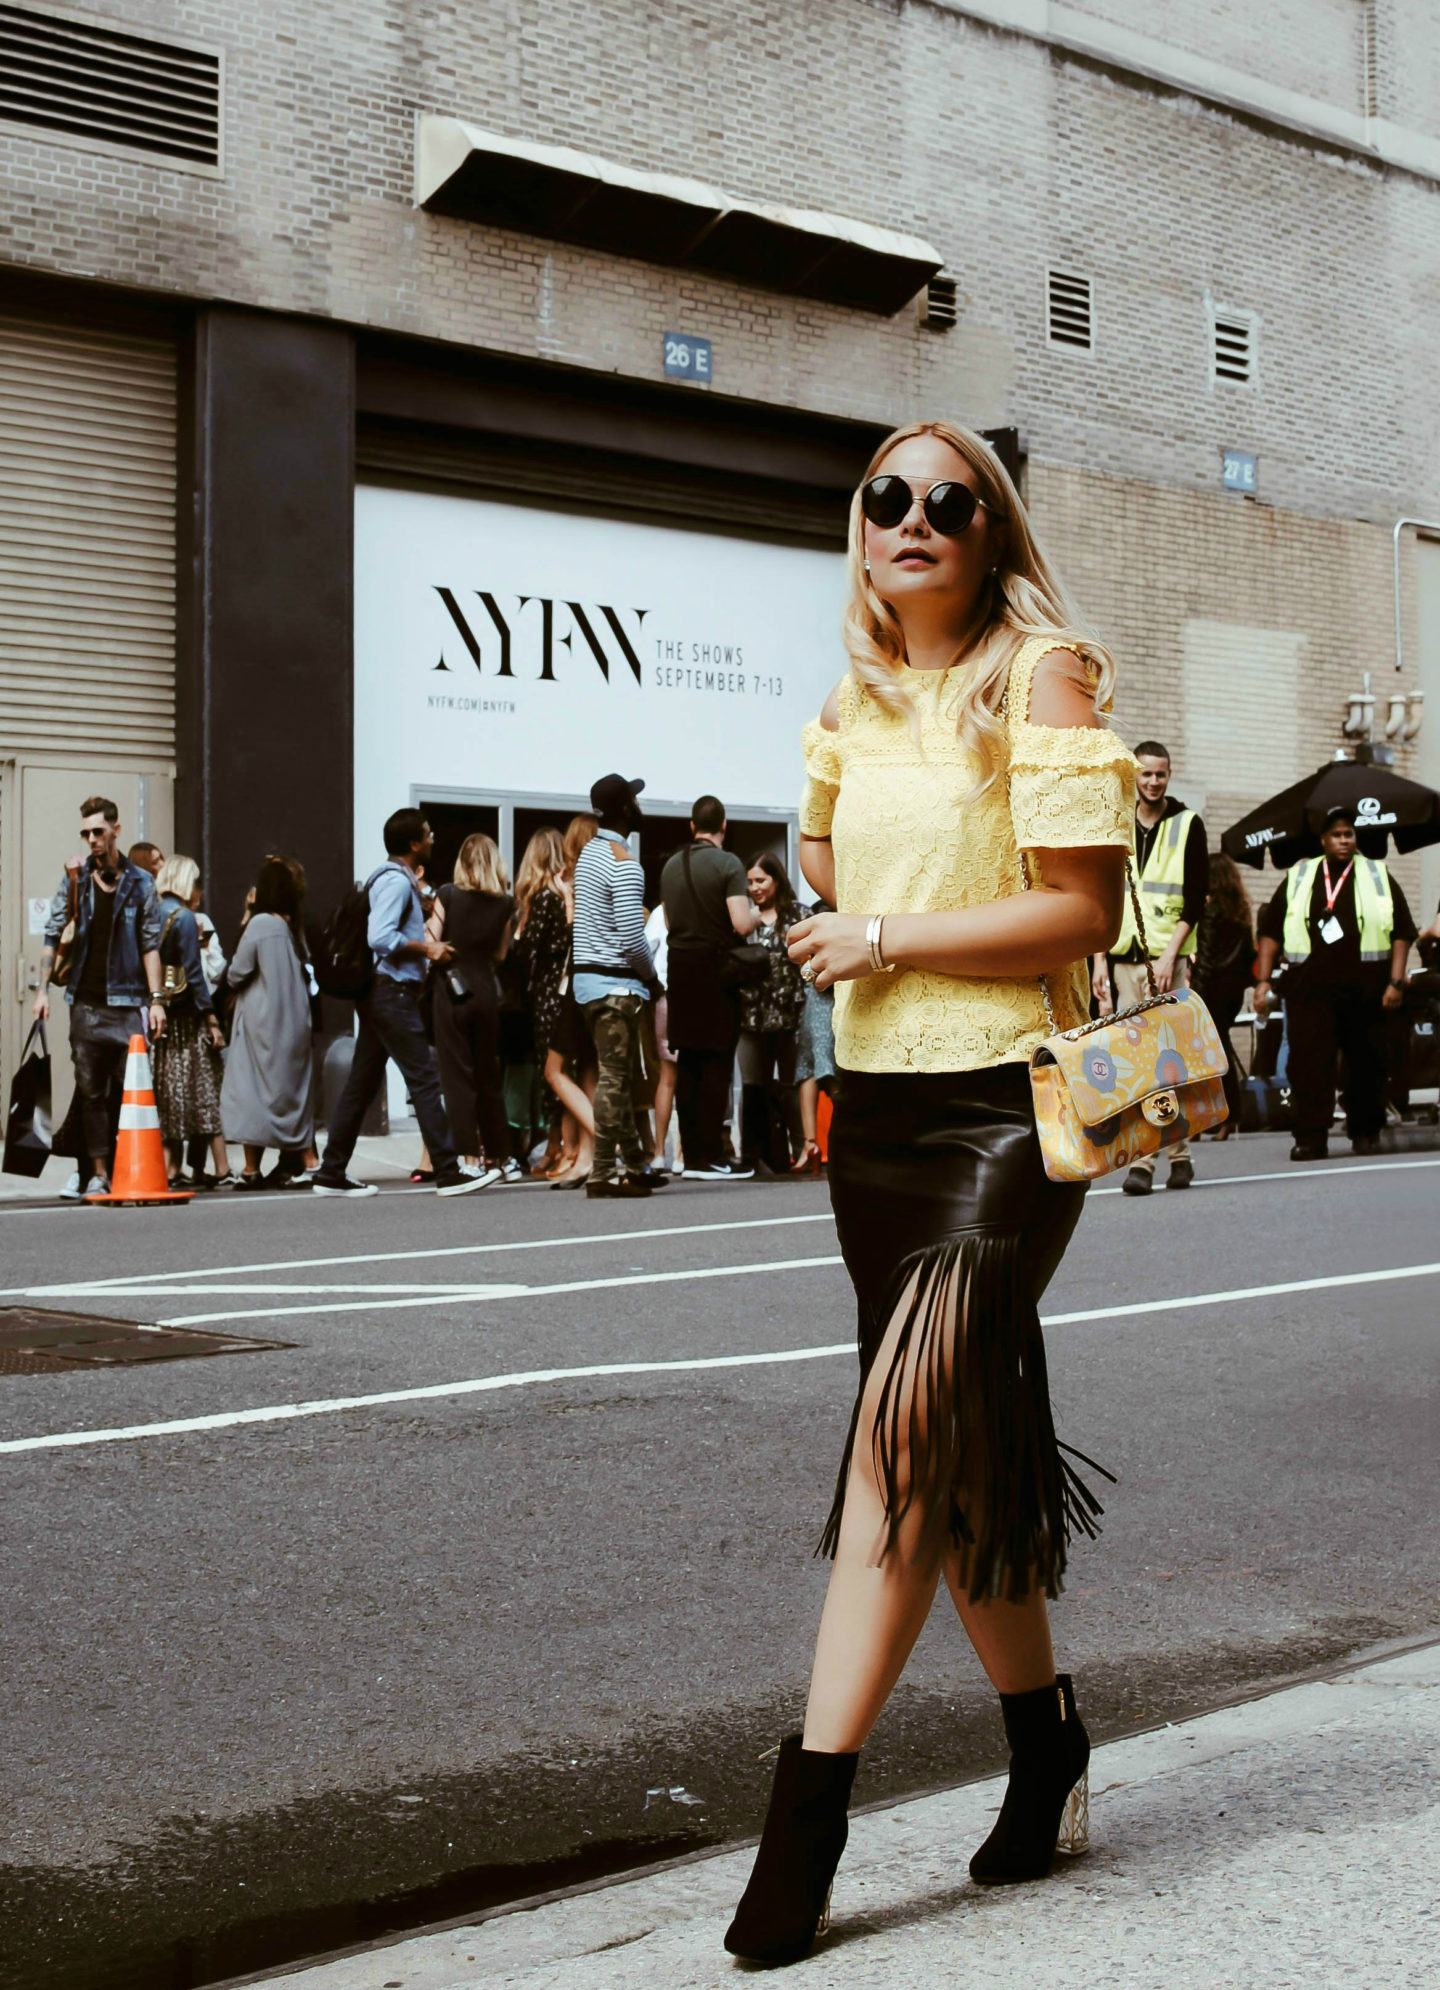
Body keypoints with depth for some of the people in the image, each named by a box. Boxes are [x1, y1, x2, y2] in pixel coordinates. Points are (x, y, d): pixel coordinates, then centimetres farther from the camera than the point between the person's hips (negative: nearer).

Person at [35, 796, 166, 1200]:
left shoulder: (140, 883, 4)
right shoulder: (74, 879, 8)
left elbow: (150, 945, 3)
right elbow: (52, 935, 8)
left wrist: (156, 999, -4)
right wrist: (42, 989, 0)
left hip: (127, 1003, -1)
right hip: (86, 1003, 1)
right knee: (90, 1092, 2)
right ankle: (98, 1172, 4)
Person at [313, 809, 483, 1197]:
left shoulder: (395, 878, 18)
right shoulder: (396, 881, -13)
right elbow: (380, 937, -24)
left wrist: (427, 946, 14)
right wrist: (426, 948, -15)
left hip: (378, 994, 10)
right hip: (392, 993, -10)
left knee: (361, 1085, 10)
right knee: (424, 1080, -8)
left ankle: (331, 1175, 12)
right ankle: (447, 1172, -8)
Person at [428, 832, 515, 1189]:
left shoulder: (448, 895, -6)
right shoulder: (505, 903, 3)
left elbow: (430, 942, -8)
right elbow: (501, 954, 9)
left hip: (452, 989, -3)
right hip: (486, 990, 4)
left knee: (458, 1075, -1)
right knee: (489, 1075, 13)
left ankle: (472, 1158, -7)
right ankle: (501, 1157, 19)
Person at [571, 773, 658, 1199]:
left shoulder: (589, 852, 12)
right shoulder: (625, 864, -16)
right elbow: (632, 936, -21)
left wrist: (642, 972, 12)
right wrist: (651, 973, -3)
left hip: (588, 975, 9)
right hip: (616, 983, -9)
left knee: (620, 1075, 14)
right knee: (614, 1076, -7)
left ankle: (633, 1163, 20)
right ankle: (604, 1172, -7)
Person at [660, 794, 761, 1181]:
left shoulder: (672, 866, 9)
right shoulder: (728, 863, -11)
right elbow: (741, 924, -19)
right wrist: (756, 914, 1)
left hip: (680, 967, 6)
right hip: (715, 969, -6)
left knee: (687, 1063, 8)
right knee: (716, 1063, -3)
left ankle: (691, 1155, 10)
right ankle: (711, 1157, -5)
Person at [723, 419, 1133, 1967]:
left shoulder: (1040, 677, -6)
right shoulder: (854, 704, 13)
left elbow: (1084, 912, -14)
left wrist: (885, 939, -11)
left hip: (1007, 1107, -7)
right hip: (877, 1103, 7)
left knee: (909, 1436, -15)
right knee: (966, 1450, 12)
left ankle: (810, 1798, -13)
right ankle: (1043, 1736, 29)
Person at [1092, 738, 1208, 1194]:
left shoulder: (1186, 825, 4)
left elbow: (1195, 898, -2)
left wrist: (1171, 953, -13)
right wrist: (1100, 960, 6)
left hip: (1169, 957, -3)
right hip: (1124, 959, 3)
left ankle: (1179, 1153, 3)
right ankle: (1141, 1160, -3)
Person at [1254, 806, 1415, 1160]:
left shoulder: (1377, 876, 10)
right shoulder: (1298, 878, 12)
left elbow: (1402, 931, 6)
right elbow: (1271, 930, 11)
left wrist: (1396, 981, -4)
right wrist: (1264, 980, 3)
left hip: (1365, 988, 0)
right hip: (1310, 988, 0)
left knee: (1367, 1064, 4)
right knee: (1308, 1061, -10)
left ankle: (1366, 1132, 18)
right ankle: (1310, 1137, -10)